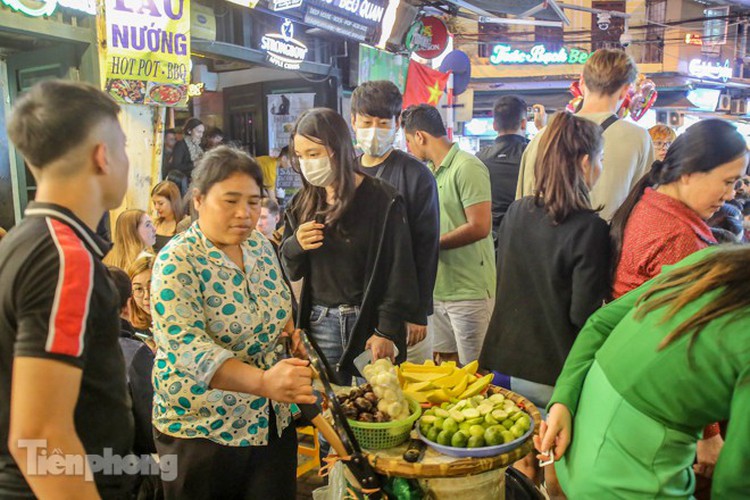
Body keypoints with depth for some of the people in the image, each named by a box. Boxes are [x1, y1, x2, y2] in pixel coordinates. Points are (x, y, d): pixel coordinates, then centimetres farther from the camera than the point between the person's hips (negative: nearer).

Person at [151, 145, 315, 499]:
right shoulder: (177, 264, -18)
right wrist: (263, 381, -44)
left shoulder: (261, 248, 1)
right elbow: (186, 348, -30)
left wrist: (288, 327, -3)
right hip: (202, 430, -5)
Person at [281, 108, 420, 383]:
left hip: (369, 320, -4)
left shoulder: (383, 200, -9)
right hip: (319, 323, 4)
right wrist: (295, 245, -9)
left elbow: (398, 271, -9)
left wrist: (388, 331, -11)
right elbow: (290, 270, 13)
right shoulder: (304, 203, 6)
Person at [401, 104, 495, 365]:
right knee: (446, 362, 17)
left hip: (469, 291, -8)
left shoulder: (467, 167, -13)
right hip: (439, 288, 8)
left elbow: (480, 227, -19)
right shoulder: (431, 171, 12)